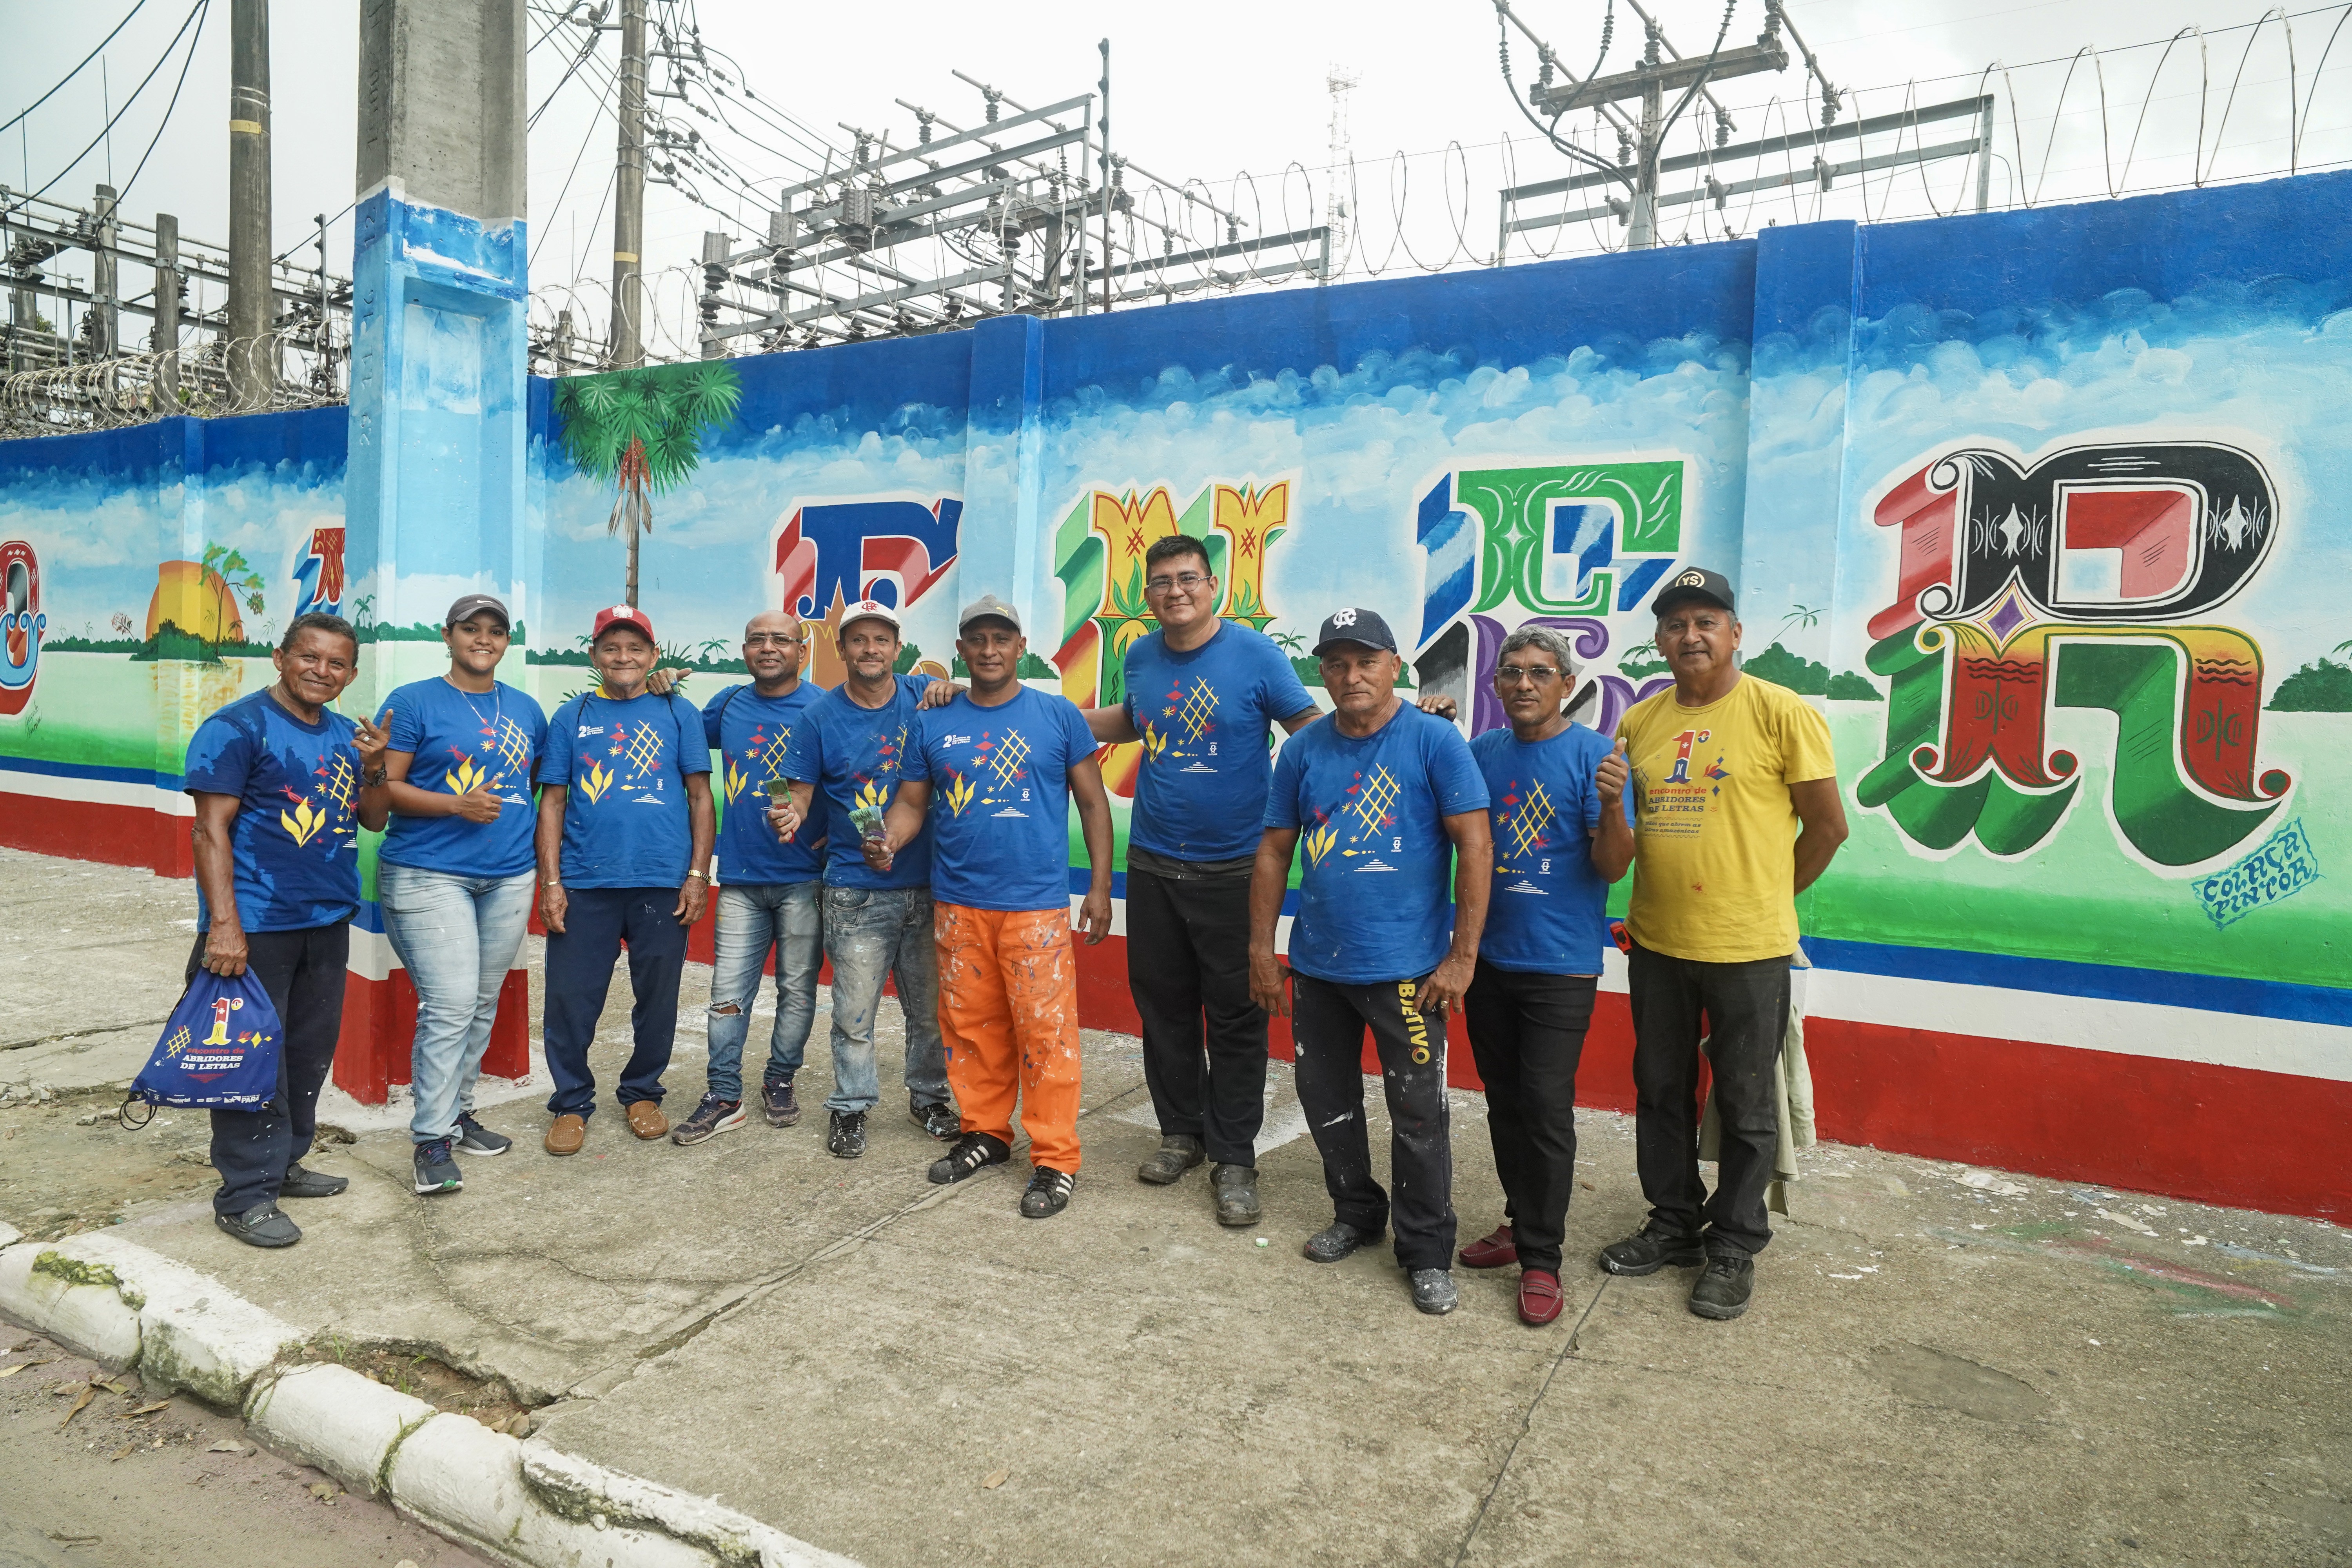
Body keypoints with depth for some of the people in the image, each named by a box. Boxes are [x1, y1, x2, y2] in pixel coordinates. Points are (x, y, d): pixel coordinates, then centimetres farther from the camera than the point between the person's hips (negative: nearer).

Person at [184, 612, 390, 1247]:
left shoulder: (346, 733, 10)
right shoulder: (238, 727, -10)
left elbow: (373, 820, 13)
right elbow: (211, 828, -14)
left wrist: (372, 767, -7)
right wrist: (224, 924, -21)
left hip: (329, 921, 7)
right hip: (257, 926, -7)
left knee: (312, 1050, 15)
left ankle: (284, 1163, 30)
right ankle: (245, 1195, 8)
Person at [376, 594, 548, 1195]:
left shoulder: (525, 709, 13)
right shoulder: (414, 703, -1)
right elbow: (386, 787, -6)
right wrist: (456, 804, -17)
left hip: (510, 877, 5)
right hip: (429, 875, -5)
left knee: (483, 1004, 11)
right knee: (450, 1005, -11)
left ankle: (457, 1113, 26)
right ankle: (433, 1140, -1)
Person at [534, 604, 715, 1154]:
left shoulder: (678, 713, 6)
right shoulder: (572, 718, 9)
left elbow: (700, 796, 4)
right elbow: (553, 802, 7)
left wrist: (699, 873, -3)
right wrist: (551, 881, -1)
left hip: (663, 882, 0)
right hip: (584, 882, 1)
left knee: (658, 997, 9)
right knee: (571, 998, 3)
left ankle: (642, 1092, 28)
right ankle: (571, 1104, 20)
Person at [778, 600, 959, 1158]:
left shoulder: (924, 697, 2)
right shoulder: (819, 717, -1)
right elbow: (802, 795, 0)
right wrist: (791, 817, -22)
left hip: (926, 884, 2)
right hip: (855, 892, -1)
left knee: (929, 1006, 12)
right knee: (854, 1011, 4)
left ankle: (929, 1096, 32)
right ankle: (850, 1107, 23)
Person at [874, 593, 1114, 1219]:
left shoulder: (1059, 716, 1)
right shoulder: (934, 724, 8)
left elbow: (1092, 802, 3)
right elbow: (912, 802, 12)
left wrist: (1100, 887, -2)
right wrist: (889, 841, -10)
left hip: (1037, 904, -3)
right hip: (958, 902, 3)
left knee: (1044, 1031, -4)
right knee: (971, 1025, 12)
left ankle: (1055, 1160, 6)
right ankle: (985, 1133, 29)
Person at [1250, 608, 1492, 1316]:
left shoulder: (1435, 741, -9)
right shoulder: (1304, 749, 3)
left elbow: (1475, 847, -10)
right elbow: (1274, 851, 8)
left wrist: (1462, 955, -13)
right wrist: (1261, 949, 5)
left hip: (1406, 969, -4)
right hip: (1316, 964, 5)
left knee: (1418, 1113, 3)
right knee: (1326, 1098, 17)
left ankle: (1427, 1252, 20)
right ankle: (1357, 1213, 38)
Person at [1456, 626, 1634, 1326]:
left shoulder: (1594, 755, -8)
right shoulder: (1480, 752, 7)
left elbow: (1611, 867, -13)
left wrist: (1612, 805, -30)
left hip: (1561, 963, -5)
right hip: (1489, 957, 5)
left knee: (1547, 1110, -4)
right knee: (1504, 1104, 15)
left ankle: (1541, 1260, 7)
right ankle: (1521, 1224, 31)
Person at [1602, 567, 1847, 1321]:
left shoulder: (1782, 713, -9)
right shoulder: (1637, 722, 6)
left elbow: (1827, 825, -4)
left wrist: (1768, 895, 2)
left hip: (1748, 949, -5)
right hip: (1656, 945, 5)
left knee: (1745, 1105, 8)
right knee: (1661, 1094, 16)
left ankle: (1734, 1248, 24)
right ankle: (1673, 1225, 34)